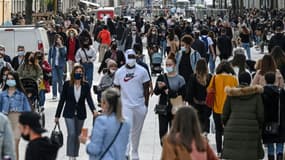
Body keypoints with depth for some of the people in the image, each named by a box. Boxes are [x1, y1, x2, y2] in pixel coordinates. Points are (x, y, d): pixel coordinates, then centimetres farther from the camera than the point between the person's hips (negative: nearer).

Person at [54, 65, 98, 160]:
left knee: (77, 135, 10)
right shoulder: (67, 84, -6)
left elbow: (89, 99, -10)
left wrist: (93, 110, -30)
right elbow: (62, 100, -2)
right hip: (69, 113, -2)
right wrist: (57, 115, -1)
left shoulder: (86, 85, -2)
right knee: (71, 134, -15)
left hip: (81, 114, 2)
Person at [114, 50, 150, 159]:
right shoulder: (119, 72, 2)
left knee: (136, 131, 11)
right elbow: (116, 89, 9)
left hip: (140, 105, 1)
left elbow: (146, 88, 3)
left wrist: (146, 104, -1)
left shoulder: (142, 71, 0)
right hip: (126, 105, -1)